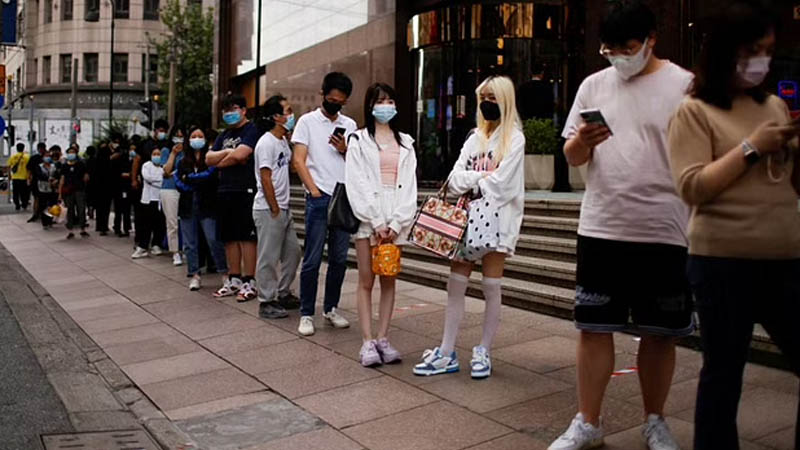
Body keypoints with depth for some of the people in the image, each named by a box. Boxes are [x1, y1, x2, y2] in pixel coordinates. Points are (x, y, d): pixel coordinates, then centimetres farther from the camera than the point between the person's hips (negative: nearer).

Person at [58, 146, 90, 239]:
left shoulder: (81, 164, 6)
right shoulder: (64, 166, 9)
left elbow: (86, 176, 13)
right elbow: (62, 180, 9)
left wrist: (85, 178, -9)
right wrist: (60, 193, 5)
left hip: (80, 190, -1)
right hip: (68, 191, 1)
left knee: (81, 210, -2)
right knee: (70, 211, 4)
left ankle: (83, 230, 6)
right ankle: (70, 231, 9)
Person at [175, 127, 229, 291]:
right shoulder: (182, 162, 13)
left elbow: (210, 176, -14)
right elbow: (178, 183, 2)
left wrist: (188, 178, -7)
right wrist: (199, 182, -13)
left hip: (207, 206, -4)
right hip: (187, 208, 4)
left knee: (214, 240, -9)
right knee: (190, 243, 6)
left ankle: (225, 271, 0)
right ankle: (195, 275, 14)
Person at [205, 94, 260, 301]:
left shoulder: (252, 130, -4)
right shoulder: (224, 135, 21)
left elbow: (240, 154, -18)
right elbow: (208, 159, 12)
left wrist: (220, 162, 0)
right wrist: (227, 153, -6)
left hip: (245, 191, -8)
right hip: (225, 191, 8)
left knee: (247, 237, -6)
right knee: (230, 238, 10)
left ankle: (249, 282, -1)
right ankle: (234, 280, 18)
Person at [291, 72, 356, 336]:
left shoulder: (349, 125, 15)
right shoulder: (308, 121, 4)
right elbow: (298, 161, -3)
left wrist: (344, 150, -5)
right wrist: (314, 190, -12)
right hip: (319, 199, -4)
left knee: (339, 259, 8)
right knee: (312, 259, -3)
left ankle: (331, 309, 21)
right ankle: (306, 314, 5)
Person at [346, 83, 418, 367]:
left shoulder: (405, 143, 12)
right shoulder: (358, 141, 4)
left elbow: (409, 186, 5)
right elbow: (357, 186, -5)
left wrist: (396, 224, -7)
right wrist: (377, 223, -12)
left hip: (396, 222, 3)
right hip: (368, 219, -3)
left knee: (389, 281, 5)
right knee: (366, 281, -1)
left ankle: (383, 339, 11)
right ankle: (367, 342, 2)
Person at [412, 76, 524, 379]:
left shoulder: (514, 138, -1)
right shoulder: (475, 137, 16)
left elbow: (498, 184, -13)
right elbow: (455, 178, 6)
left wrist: (468, 181, -2)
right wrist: (479, 177, -11)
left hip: (497, 219, -5)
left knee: (491, 287, 1)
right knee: (455, 283, 2)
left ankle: (484, 352, 12)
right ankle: (447, 354, 7)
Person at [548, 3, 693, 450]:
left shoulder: (683, 85, -2)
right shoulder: (594, 85, 8)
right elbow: (573, 157, 10)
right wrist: (581, 140, -13)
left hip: (662, 233, -2)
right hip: (601, 230, 3)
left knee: (659, 332, 9)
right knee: (594, 328, 6)